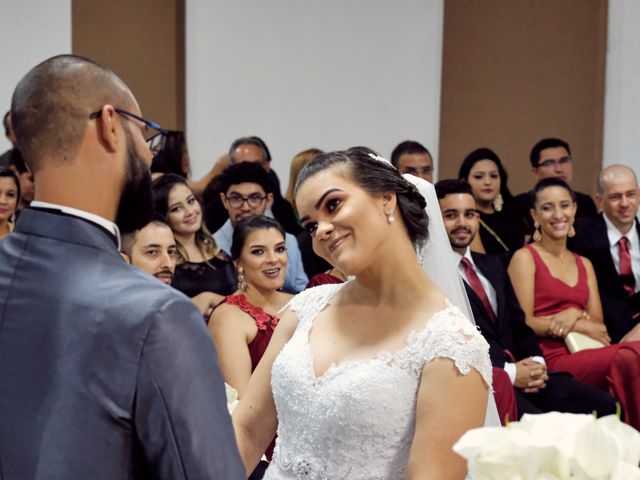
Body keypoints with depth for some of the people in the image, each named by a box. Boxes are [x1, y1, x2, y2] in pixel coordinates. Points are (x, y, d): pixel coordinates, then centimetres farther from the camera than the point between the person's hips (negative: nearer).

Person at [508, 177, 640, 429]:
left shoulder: (584, 264, 25)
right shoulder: (525, 258, 6)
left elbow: (597, 323, 16)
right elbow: (525, 323, -2)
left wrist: (575, 314, -6)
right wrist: (582, 326, -4)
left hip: (587, 355, 5)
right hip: (551, 359, -5)